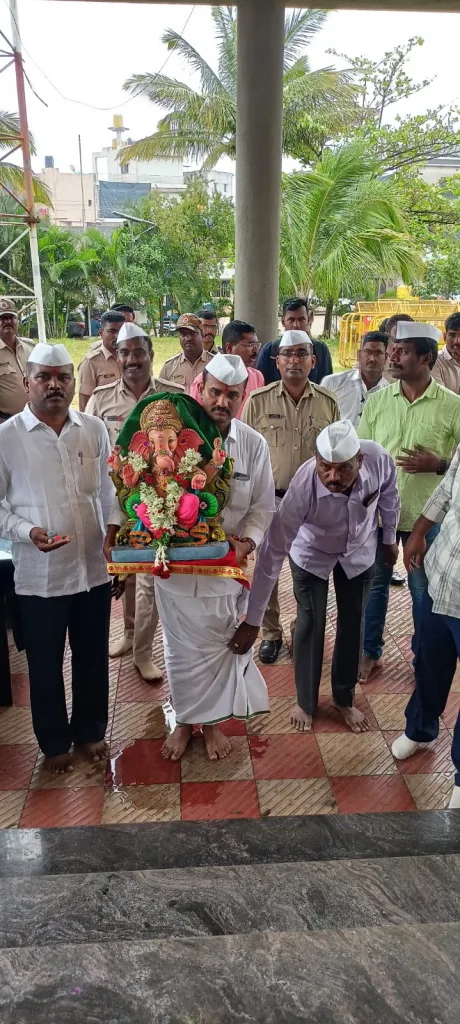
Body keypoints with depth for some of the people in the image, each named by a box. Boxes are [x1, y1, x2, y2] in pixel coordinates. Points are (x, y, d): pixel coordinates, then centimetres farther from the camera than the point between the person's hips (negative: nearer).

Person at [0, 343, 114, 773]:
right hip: (39, 574, -2)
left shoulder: (95, 429, 0)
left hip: (94, 569, 3)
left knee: (93, 658, 17)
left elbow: (109, 494, 7)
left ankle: (90, 730, 40)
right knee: (45, 664, 14)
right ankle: (54, 742, 37)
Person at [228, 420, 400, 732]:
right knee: (310, 625, 4)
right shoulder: (303, 487, -40)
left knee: (353, 624, 11)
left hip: (360, 551, 3)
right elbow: (273, 554, -35)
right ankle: (306, 701, 29)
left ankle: (345, 699, 34)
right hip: (311, 554, -2)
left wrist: (390, 538, 7)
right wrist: (253, 621, -32)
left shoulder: (379, 459, -34)